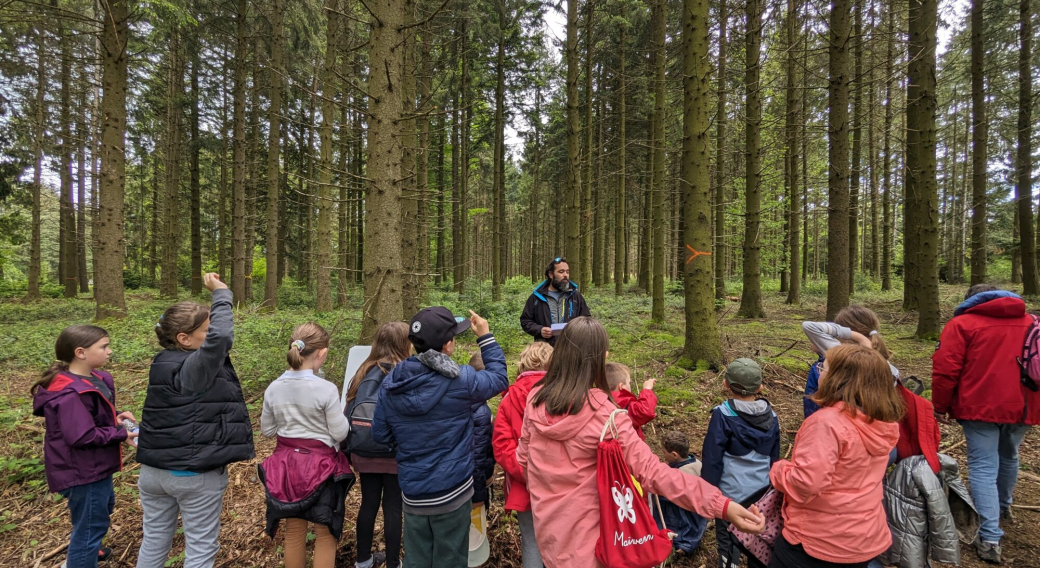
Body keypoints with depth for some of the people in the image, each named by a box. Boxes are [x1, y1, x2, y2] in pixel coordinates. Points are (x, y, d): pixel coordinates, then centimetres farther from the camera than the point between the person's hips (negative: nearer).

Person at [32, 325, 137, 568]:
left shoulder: (92, 378, 0)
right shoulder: (70, 394, -30)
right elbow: (82, 436, -30)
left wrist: (115, 417, -4)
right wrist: (121, 435, -21)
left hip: (94, 466, 11)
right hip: (82, 472, -11)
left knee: (103, 508, 32)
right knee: (90, 524, 6)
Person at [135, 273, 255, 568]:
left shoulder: (164, 362, 2)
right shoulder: (194, 367, -26)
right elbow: (221, 337, -39)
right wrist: (221, 293, -29)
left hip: (154, 470, 8)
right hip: (196, 476, -8)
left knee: (154, 541, 23)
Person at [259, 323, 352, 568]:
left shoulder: (274, 388, -5)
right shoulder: (326, 389, -21)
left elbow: (267, 431, 7)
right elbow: (339, 433, -13)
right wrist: (339, 413, 4)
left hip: (286, 464, 5)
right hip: (321, 466, -5)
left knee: (294, 531, 21)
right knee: (325, 534, 12)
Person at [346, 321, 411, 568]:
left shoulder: (365, 371, -2)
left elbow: (350, 410, 2)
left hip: (365, 452, 5)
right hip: (395, 455, -5)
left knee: (368, 504, 19)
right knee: (393, 508, 10)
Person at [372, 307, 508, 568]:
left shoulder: (391, 383, -7)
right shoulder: (460, 380, -20)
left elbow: (380, 435, 2)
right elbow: (499, 379, -2)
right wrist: (485, 337, 4)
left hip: (412, 491, 4)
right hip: (451, 491, -4)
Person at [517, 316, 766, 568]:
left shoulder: (536, 399, -10)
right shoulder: (604, 414, -26)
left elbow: (523, 458, 3)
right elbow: (651, 471, -29)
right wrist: (722, 505, -29)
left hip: (545, 523, 4)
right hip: (582, 533, -4)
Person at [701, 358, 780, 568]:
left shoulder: (723, 414, -16)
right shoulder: (771, 417, 1)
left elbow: (712, 459, -13)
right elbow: (774, 458, 13)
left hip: (731, 493, -5)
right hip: (762, 492, 5)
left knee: (728, 543, 9)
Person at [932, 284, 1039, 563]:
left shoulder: (962, 323, -4)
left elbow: (945, 370, -11)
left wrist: (941, 407, -1)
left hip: (982, 406, -6)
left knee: (983, 467, -2)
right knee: (1008, 456, 26)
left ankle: (990, 539, -5)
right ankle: (1003, 507, 47)